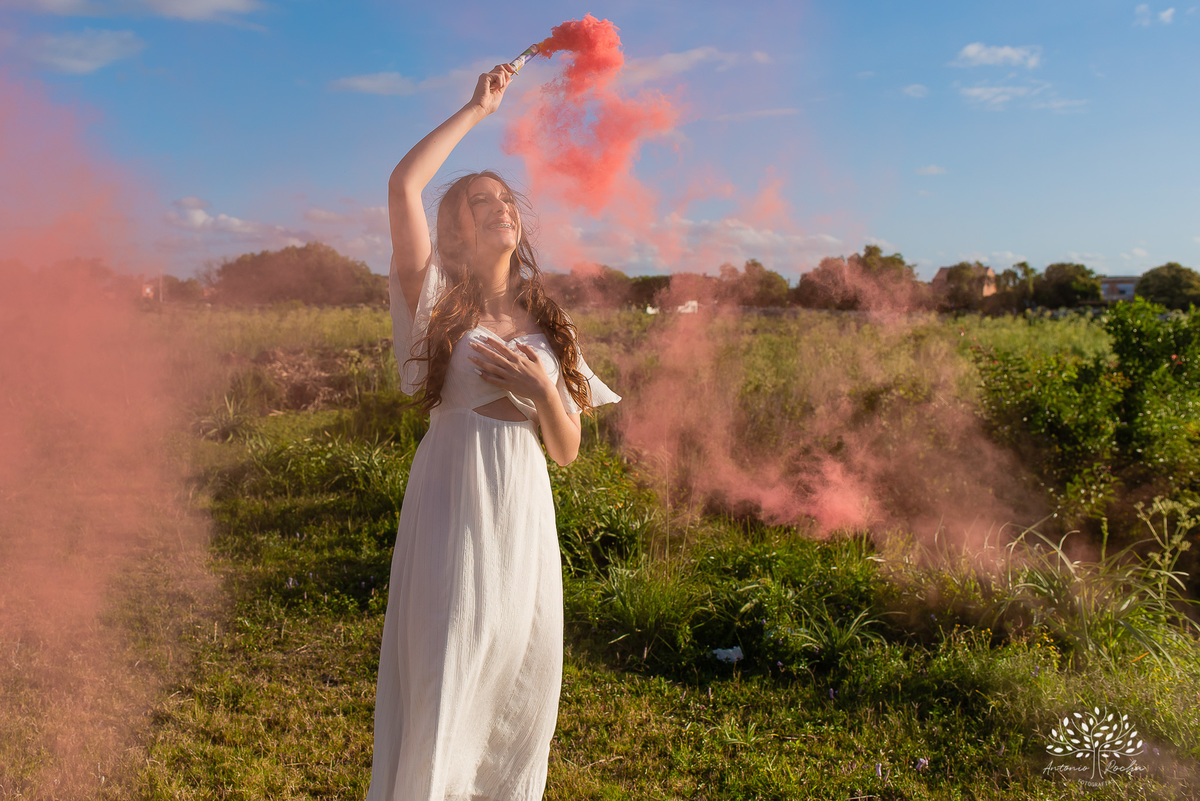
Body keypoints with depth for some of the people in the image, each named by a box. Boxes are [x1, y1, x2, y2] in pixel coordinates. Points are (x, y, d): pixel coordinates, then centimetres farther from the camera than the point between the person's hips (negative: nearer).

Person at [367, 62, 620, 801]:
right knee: (443, 680, -4)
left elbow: (567, 450, 9)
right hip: (455, 501, -4)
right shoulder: (438, 300, 1)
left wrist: (541, 393, -11)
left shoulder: (545, 323, 11)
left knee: (523, 677, 10)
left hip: (525, 510, 4)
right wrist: (476, 110, -5)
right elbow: (402, 187, -14)